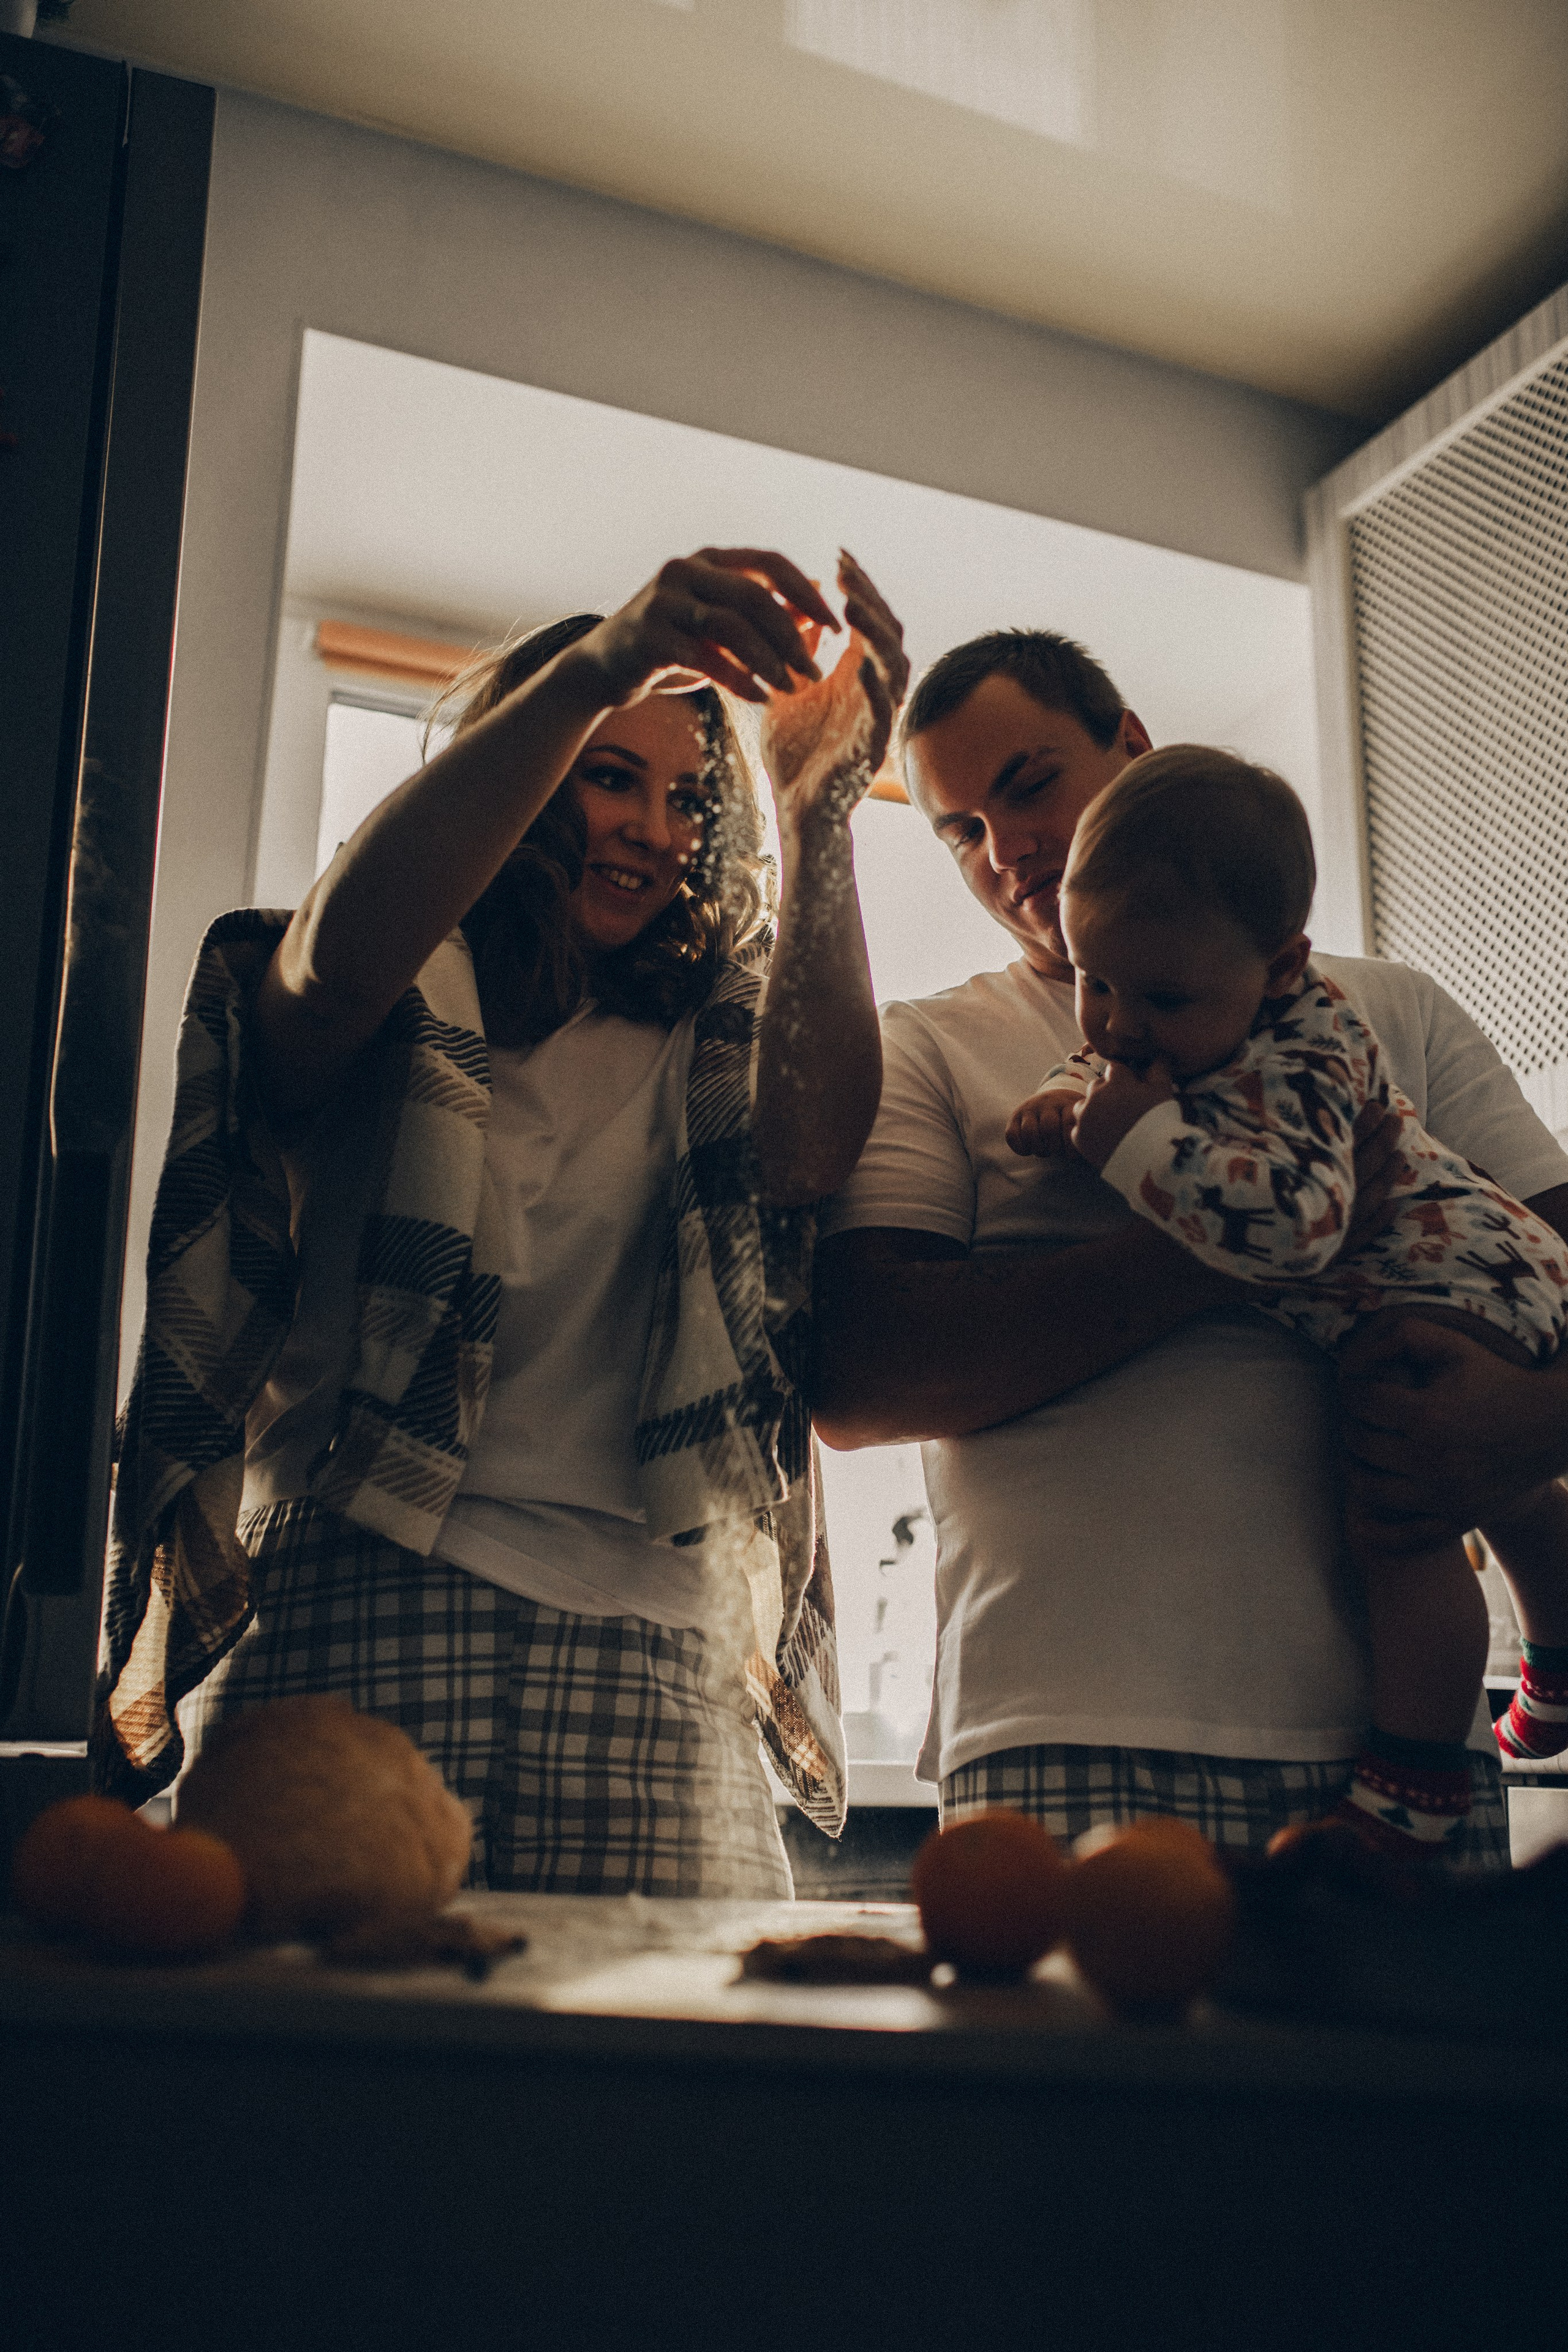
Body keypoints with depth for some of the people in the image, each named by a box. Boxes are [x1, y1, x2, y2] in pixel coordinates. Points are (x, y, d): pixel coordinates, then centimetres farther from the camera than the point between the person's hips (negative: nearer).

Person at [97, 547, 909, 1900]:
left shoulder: (709, 1050, 20)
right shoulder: (405, 1009, 14)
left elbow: (814, 1155, -2)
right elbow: (335, 958, -11)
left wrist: (819, 817, -12)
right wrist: (591, 671, -20)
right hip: (351, 1620, -2)